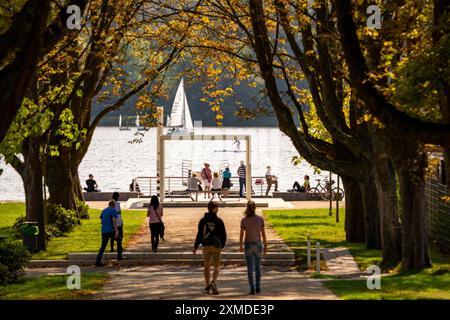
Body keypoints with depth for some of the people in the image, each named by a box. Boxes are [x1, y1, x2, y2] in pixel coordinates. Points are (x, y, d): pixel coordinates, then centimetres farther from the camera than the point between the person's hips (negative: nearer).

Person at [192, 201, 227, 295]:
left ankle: (207, 286, 17)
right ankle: (214, 282, -22)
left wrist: (195, 247, 3)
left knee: (207, 266, 16)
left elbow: (199, 234, -3)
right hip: (216, 246, -2)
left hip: (206, 246, 2)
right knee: (216, 267, 4)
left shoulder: (203, 220, 0)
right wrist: (222, 245, 13)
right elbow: (223, 234, -3)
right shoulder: (219, 221, -6)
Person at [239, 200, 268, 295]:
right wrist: (265, 246, 3)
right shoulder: (260, 219, -6)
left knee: (250, 268, 2)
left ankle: (252, 289, -6)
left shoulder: (244, 220, -7)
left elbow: (241, 235, -4)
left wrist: (240, 246, 10)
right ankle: (258, 287, 18)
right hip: (258, 244, 1)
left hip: (248, 245, -1)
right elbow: (263, 234, -5)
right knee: (257, 267, 17)